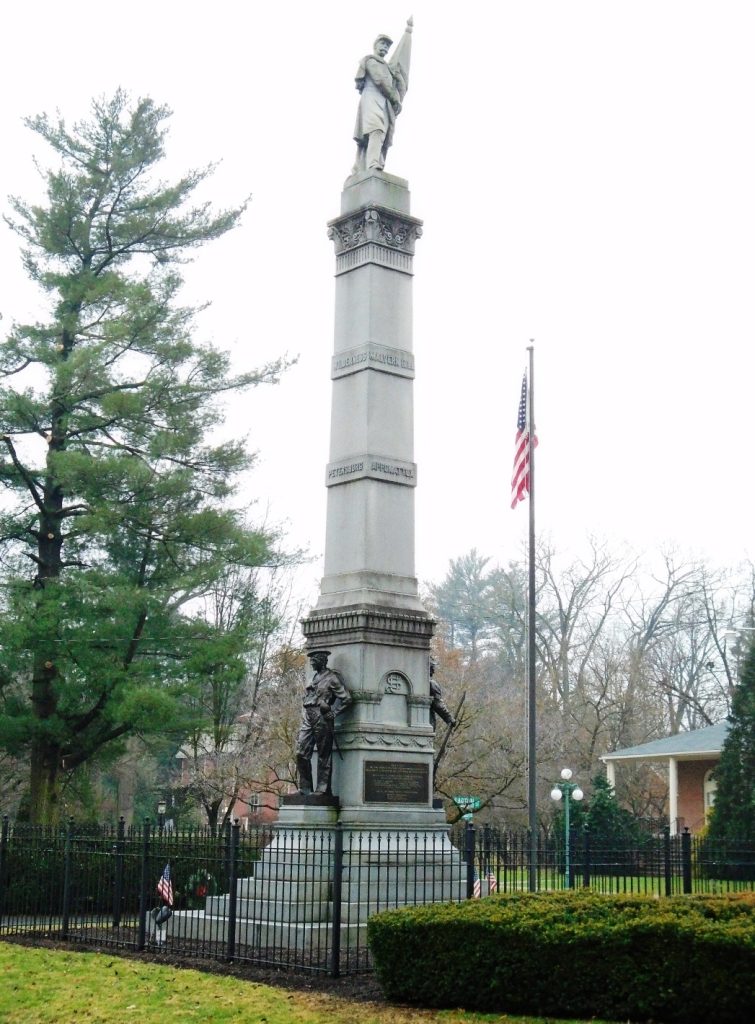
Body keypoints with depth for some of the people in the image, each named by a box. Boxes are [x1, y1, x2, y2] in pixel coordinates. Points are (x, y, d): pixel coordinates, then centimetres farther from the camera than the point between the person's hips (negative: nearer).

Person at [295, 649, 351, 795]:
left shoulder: (332, 678, -2)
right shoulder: (313, 678, 21)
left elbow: (346, 698, -8)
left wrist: (332, 713, -10)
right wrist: (304, 715, 16)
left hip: (322, 720, -7)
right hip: (308, 720, 7)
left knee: (324, 756, -2)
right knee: (301, 753, -1)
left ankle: (322, 789, 1)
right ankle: (305, 789, 4)